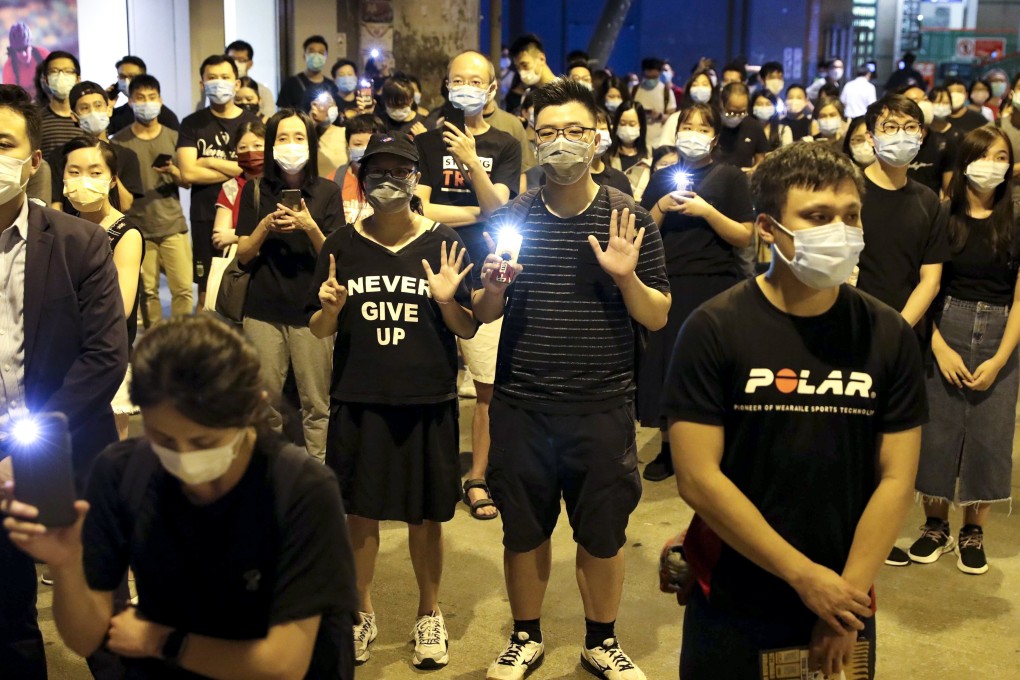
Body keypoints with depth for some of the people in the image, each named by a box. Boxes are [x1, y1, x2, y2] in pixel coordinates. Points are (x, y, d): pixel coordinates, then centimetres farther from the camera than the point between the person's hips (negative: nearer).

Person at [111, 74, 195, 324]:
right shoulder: (119, 141, 3)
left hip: (173, 225, 1)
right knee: (148, 291, 1)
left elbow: (188, 182, 7)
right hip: (137, 228, -1)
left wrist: (174, 172, -15)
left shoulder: (173, 137, 7)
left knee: (183, 288, -4)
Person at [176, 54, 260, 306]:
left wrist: (211, 162, -5)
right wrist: (237, 170, -5)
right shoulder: (192, 124, 6)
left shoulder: (253, 122, 6)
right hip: (206, 218, 0)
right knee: (206, 294, 4)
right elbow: (188, 172, -7)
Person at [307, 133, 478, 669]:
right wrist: (329, 308, -14)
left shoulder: (442, 243, -1)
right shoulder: (341, 245, 3)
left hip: (427, 402, -1)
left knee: (425, 514, 9)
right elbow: (320, 331, 7)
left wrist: (447, 301, -18)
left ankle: (429, 613, 29)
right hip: (358, 401, 1)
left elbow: (468, 329, 1)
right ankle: (361, 613, 30)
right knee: (360, 511, 10)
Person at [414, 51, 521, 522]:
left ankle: (477, 478, 11)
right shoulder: (428, 142, 7)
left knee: (489, 385, -1)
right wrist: (477, 212, -2)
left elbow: (496, 204, -6)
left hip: (485, 276, 1)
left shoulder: (504, 146, 9)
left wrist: (471, 162, -20)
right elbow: (419, 208, -3)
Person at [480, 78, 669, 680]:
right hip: (522, 404, 1)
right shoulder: (511, 218, 2)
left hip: (603, 406, -1)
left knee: (603, 533, 9)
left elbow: (658, 319, -1)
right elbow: (483, 315, 8)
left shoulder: (629, 219, -3)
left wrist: (627, 275, -19)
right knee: (523, 529, 12)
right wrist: (493, 286, -14)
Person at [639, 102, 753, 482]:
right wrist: (661, 207, -6)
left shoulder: (729, 177, 2)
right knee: (665, 364, 3)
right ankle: (667, 448, 16)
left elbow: (744, 237, -4)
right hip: (669, 284, 3)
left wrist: (706, 211, -14)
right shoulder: (663, 178, 13)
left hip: (715, 285, -3)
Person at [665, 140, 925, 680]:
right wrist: (804, 576, -16)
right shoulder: (714, 330, -12)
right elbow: (697, 476, -16)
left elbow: (896, 478, -3)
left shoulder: (888, 335, -3)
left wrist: (846, 593, -10)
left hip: (843, 603, 2)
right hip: (732, 604, -2)